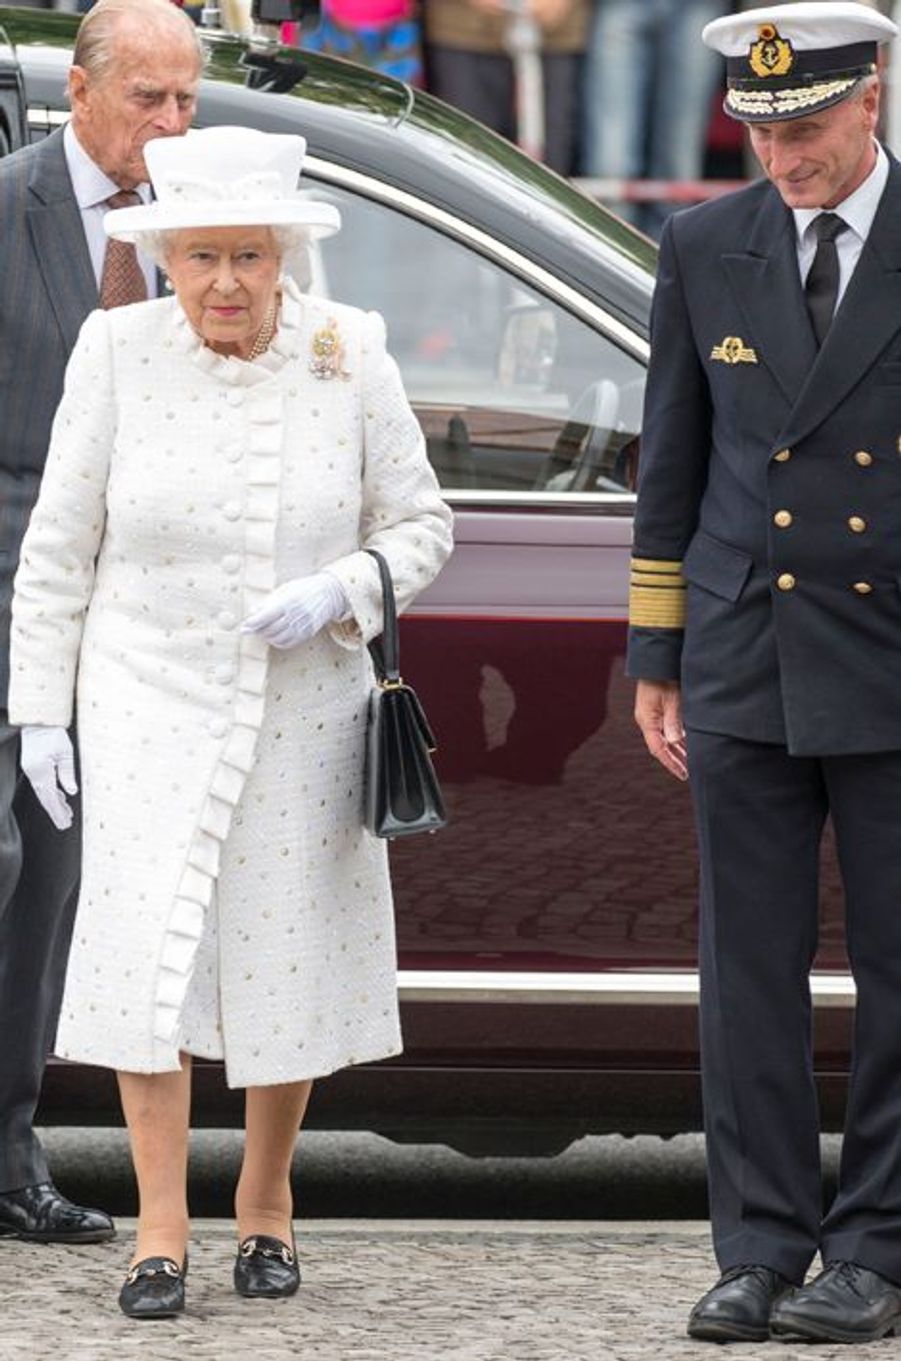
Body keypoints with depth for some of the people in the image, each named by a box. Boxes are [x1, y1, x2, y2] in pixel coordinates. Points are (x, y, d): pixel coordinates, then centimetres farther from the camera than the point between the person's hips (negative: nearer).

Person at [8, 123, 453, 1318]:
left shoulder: (346, 358, -3)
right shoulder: (118, 354, -6)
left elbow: (419, 524, 4)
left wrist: (338, 595, -14)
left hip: (304, 713, 1)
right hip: (154, 699, -1)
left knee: (290, 956, 6)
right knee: (147, 951, -11)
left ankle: (267, 1206, 24)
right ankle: (161, 1229, -4)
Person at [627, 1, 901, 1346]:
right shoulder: (706, 248, 6)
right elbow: (672, 464, 12)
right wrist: (657, 657, 10)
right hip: (745, 666, 3)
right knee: (749, 965, 3)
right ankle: (760, 1252, 8)